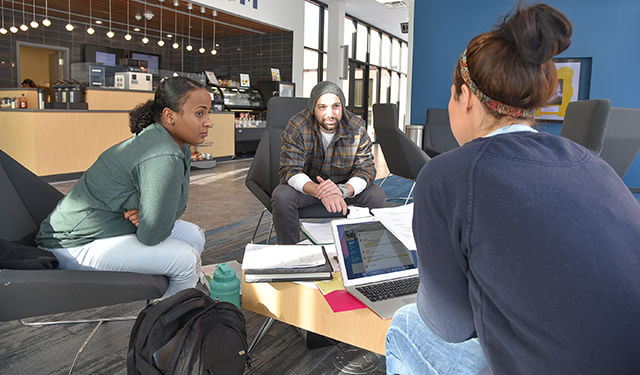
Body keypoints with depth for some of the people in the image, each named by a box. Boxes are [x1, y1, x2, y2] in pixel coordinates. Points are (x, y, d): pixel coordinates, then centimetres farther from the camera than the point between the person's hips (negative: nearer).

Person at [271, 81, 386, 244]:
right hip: (305, 185, -2)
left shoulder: (356, 128, -14)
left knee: (377, 196, -21)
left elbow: (366, 169, -16)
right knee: (282, 197, -31)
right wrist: (321, 192, -46)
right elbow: (290, 170, -26)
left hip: (344, 185, 2)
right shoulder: (297, 126, -20)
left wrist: (343, 190, -40)